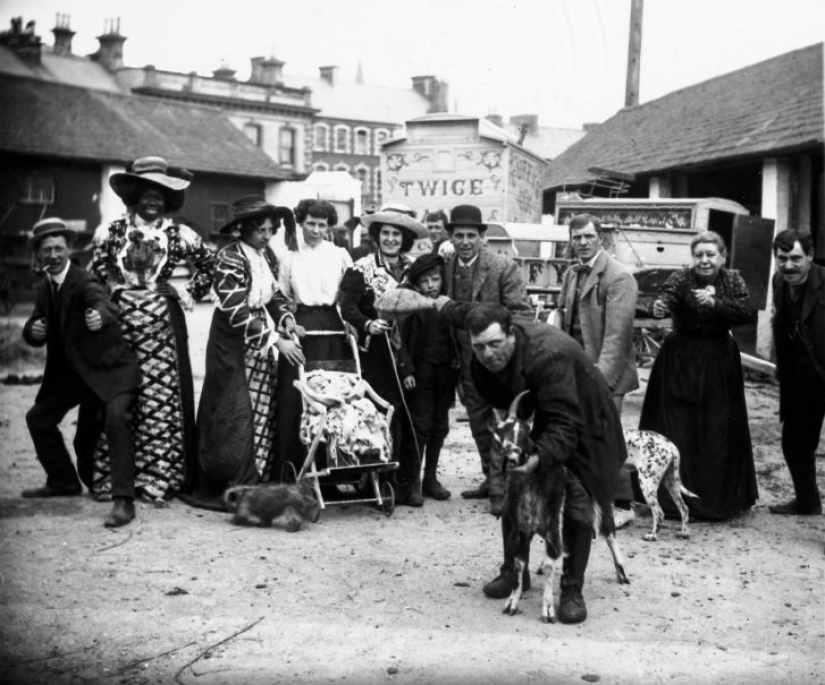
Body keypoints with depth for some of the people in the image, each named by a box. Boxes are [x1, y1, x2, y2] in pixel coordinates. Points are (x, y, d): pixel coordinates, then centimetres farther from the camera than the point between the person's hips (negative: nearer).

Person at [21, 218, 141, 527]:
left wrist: (100, 317, -63)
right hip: (72, 370, 8)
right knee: (37, 418, 16)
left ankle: (123, 501, -30)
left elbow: (105, 306, -39)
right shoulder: (44, 290, 4)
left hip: (110, 366, -8)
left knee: (116, 418, -30)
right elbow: (34, 330, 7)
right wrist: (33, 330, -17)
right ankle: (63, 481, 35)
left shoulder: (84, 282, -19)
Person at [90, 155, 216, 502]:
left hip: (162, 323, 0)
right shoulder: (111, 232, 7)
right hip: (119, 321, 0)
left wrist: (191, 291, 8)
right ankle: (113, 478, 7)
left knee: (161, 398, -3)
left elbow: (211, 265, 17)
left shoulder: (178, 235, 7)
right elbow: (94, 277, 11)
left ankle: (158, 477, 4)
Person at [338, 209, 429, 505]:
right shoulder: (362, 269, 2)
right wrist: (368, 324, -23)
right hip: (377, 355, -3)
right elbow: (347, 307, -8)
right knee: (389, 417, -7)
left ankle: (411, 481, 8)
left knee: (412, 417, 0)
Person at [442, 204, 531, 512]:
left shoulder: (503, 267, -11)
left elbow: (521, 313, -10)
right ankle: (491, 479, 27)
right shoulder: (446, 267, 4)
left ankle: (501, 487, 1)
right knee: (479, 423, 14)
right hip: (467, 358, 6)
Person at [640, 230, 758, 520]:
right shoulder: (681, 279, -6)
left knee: (719, 431, 4)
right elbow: (667, 297, -27)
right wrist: (659, 307, -50)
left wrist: (714, 303, -29)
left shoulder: (733, 281, 2)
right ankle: (672, 497, 5)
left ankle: (718, 498, 17)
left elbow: (745, 313, -14)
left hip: (719, 363, 2)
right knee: (677, 429, -4)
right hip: (680, 362, -2)